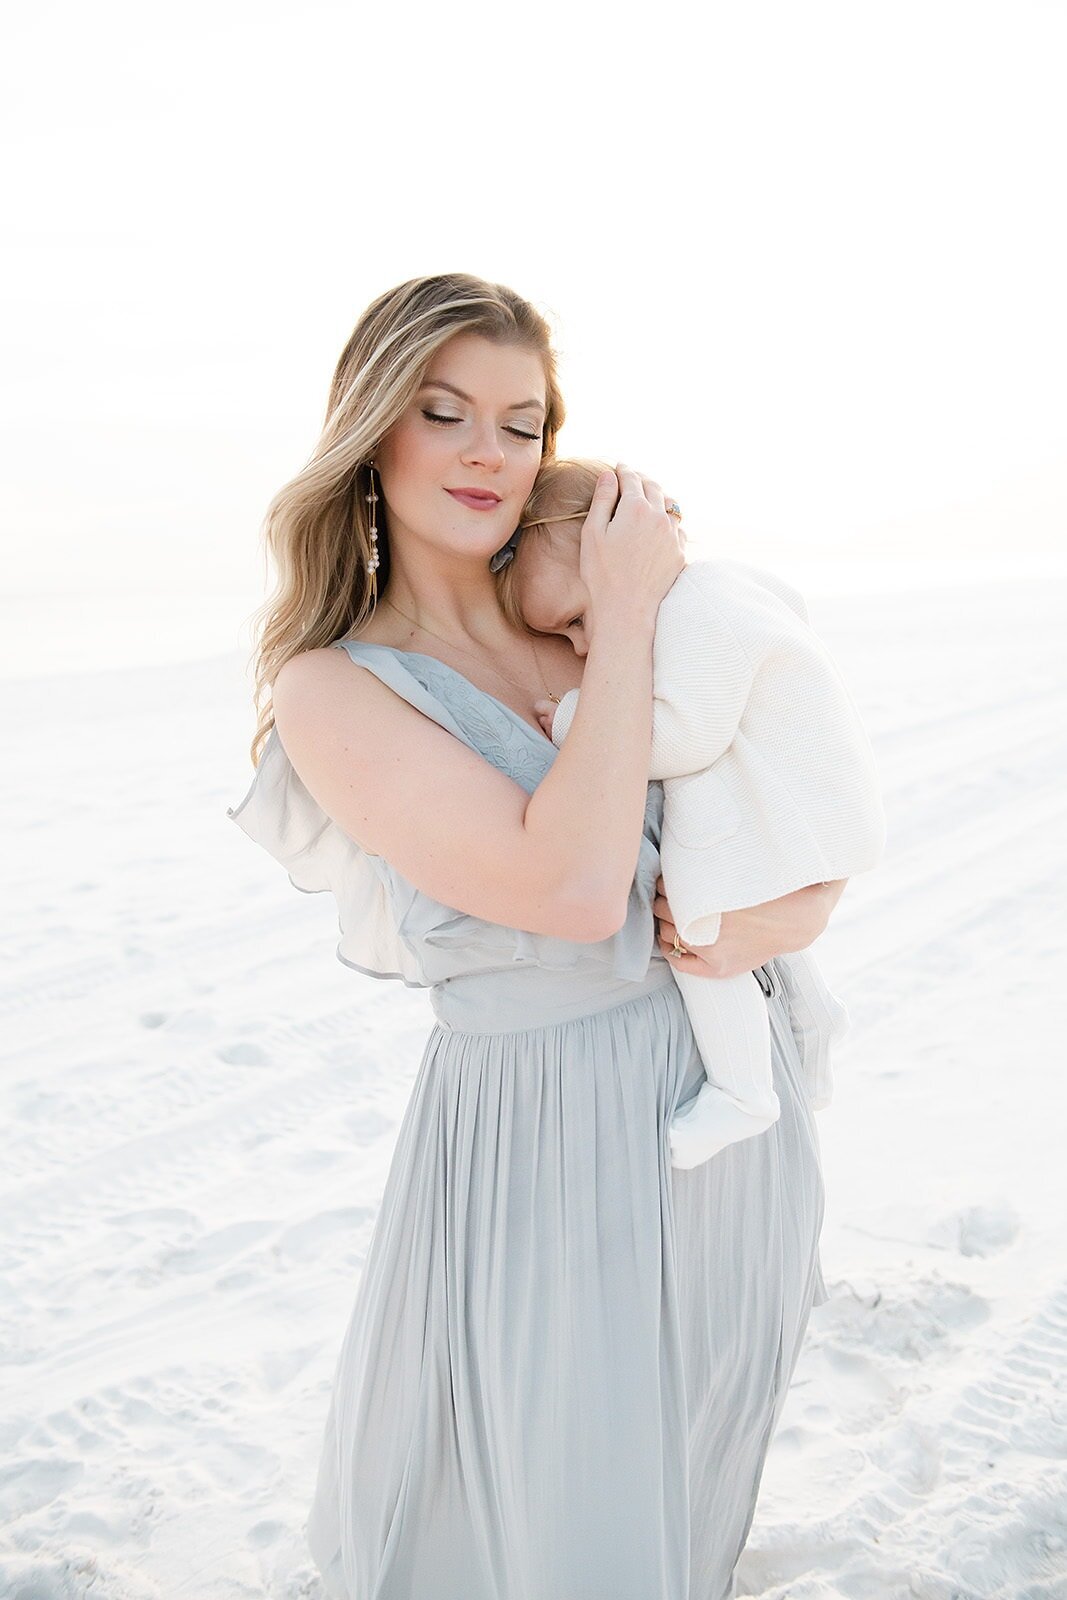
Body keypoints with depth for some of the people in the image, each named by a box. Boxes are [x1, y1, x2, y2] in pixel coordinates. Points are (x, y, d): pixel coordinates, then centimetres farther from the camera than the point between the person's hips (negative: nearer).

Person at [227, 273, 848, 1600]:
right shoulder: (334, 690, -13)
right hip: (548, 1140, -5)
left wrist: (789, 914, -16)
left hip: (739, 1093, 5)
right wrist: (628, 620, -18)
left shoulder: (586, 621, 1)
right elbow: (576, 889, -25)